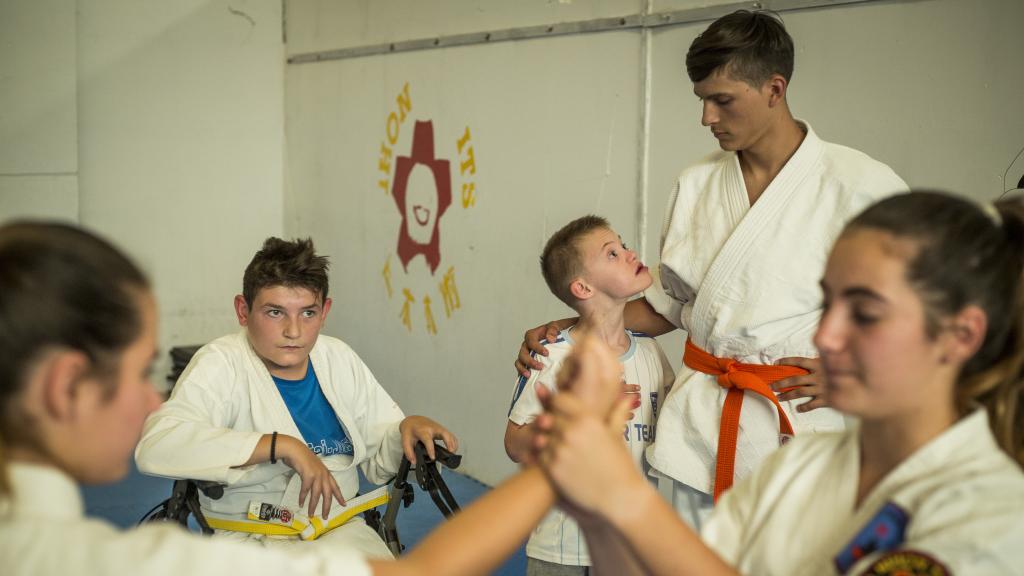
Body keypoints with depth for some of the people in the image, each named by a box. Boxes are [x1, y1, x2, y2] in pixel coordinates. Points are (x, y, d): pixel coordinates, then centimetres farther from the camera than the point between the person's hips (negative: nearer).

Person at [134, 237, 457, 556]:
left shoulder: (339, 358, 10)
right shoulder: (221, 364, -7)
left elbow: (379, 462, 19)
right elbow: (155, 446, -25)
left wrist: (408, 429, -5)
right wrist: (279, 445, -27)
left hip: (341, 532, 4)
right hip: (251, 541, -3)